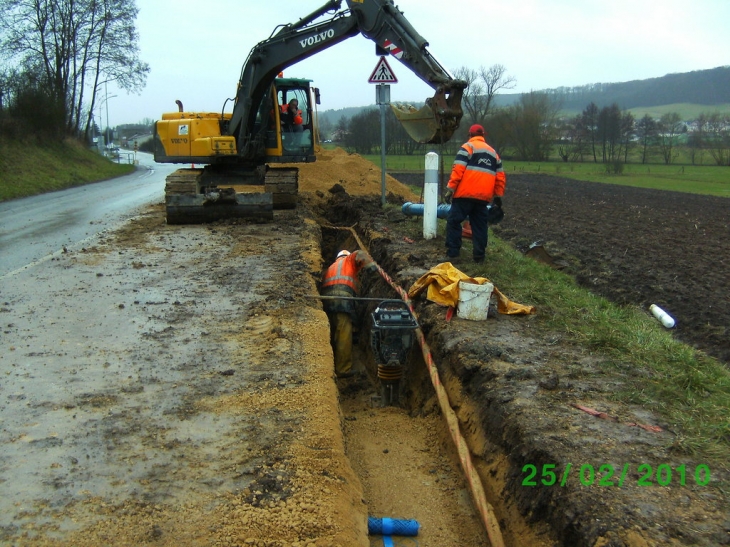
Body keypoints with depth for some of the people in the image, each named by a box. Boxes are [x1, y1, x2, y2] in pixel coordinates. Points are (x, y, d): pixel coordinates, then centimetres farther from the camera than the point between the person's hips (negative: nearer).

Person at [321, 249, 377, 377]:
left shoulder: (330, 268, 39)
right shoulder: (349, 260, 22)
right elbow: (359, 255, 1)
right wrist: (371, 265, -11)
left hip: (326, 298, 7)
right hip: (342, 296, -7)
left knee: (331, 334, 12)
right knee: (344, 335, -8)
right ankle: (343, 369, -11)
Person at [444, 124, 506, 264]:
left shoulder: (467, 147, 1)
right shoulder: (493, 152, 20)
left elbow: (458, 170, -11)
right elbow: (500, 177, 17)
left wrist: (450, 188, -10)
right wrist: (498, 196, 20)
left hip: (465, 194, -5)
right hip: (483, 197, 5)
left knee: (454, 221, 2)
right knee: (480, 226, 12)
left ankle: (452, 254, -2)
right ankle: (479, 256, 12)